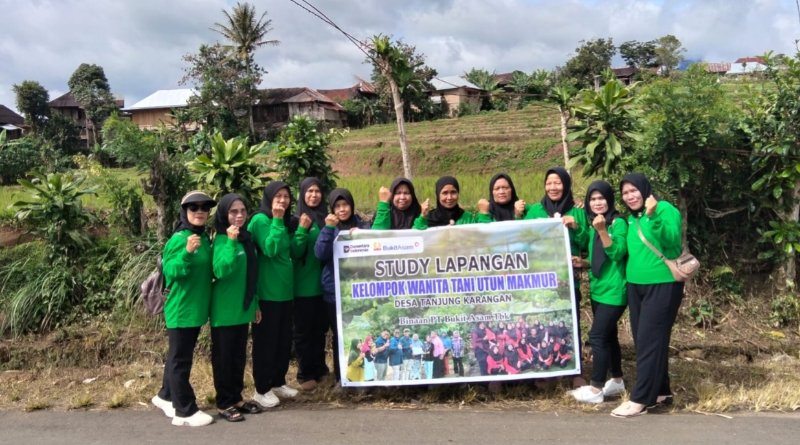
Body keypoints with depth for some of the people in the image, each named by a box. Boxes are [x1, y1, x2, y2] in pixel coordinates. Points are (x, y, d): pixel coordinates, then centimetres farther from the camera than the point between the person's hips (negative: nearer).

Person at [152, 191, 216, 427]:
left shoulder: (204, 238, 8)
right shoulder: (178, 239, -17)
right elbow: (171, 271, -24)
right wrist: (186, 252, -37)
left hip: (196, 308, 8)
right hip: (181, 309, -8)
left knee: (178, 356, 20)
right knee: (180, 360, 1)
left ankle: (165, 396, 36)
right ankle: (185, 411, 10)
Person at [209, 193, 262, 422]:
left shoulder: (247, 238, 7)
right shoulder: (222, 240, -13)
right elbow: (221, 271, -28)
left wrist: (255, 304, 16)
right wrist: (231, 243, -34)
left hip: (242, 307, 7)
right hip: (225, 310, -7)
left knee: (239, 355, 14)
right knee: (223, 356, 4)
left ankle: (236, 398, 26)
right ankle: (224, 403, 14)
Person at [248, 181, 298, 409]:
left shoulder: (285, 221, 12)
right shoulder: (260, 220, -11)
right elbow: (271, 249, -23)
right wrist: (277, 220, -21)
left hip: (285, 290, 8)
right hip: (267, 292, -8)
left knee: (284, 340, 14)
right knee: (266, 341, 1)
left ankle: (278, 382, 27)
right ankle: (262, 389, 12)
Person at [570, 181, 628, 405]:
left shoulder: (618, 222, -12)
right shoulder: (593, 225, 10)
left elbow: (617, 254, -22)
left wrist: (602, 230, -30)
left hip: (613, 292, -8)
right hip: (598, 290, 8)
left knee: (597, 336, -9)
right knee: (608, 336, 14)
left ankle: (595, 389, -1)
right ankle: (617, 380, 27)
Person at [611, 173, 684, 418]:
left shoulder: (665, 209, -8)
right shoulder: (632, 219, 12)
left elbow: (672, 241, -23)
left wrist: (654, 215, -35)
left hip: (662, 285, -8)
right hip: (636, 286, 8)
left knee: (649, 341, -6)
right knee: (644, 341, 11)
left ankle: (640, 399, -2)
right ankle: (661, 391, 23)